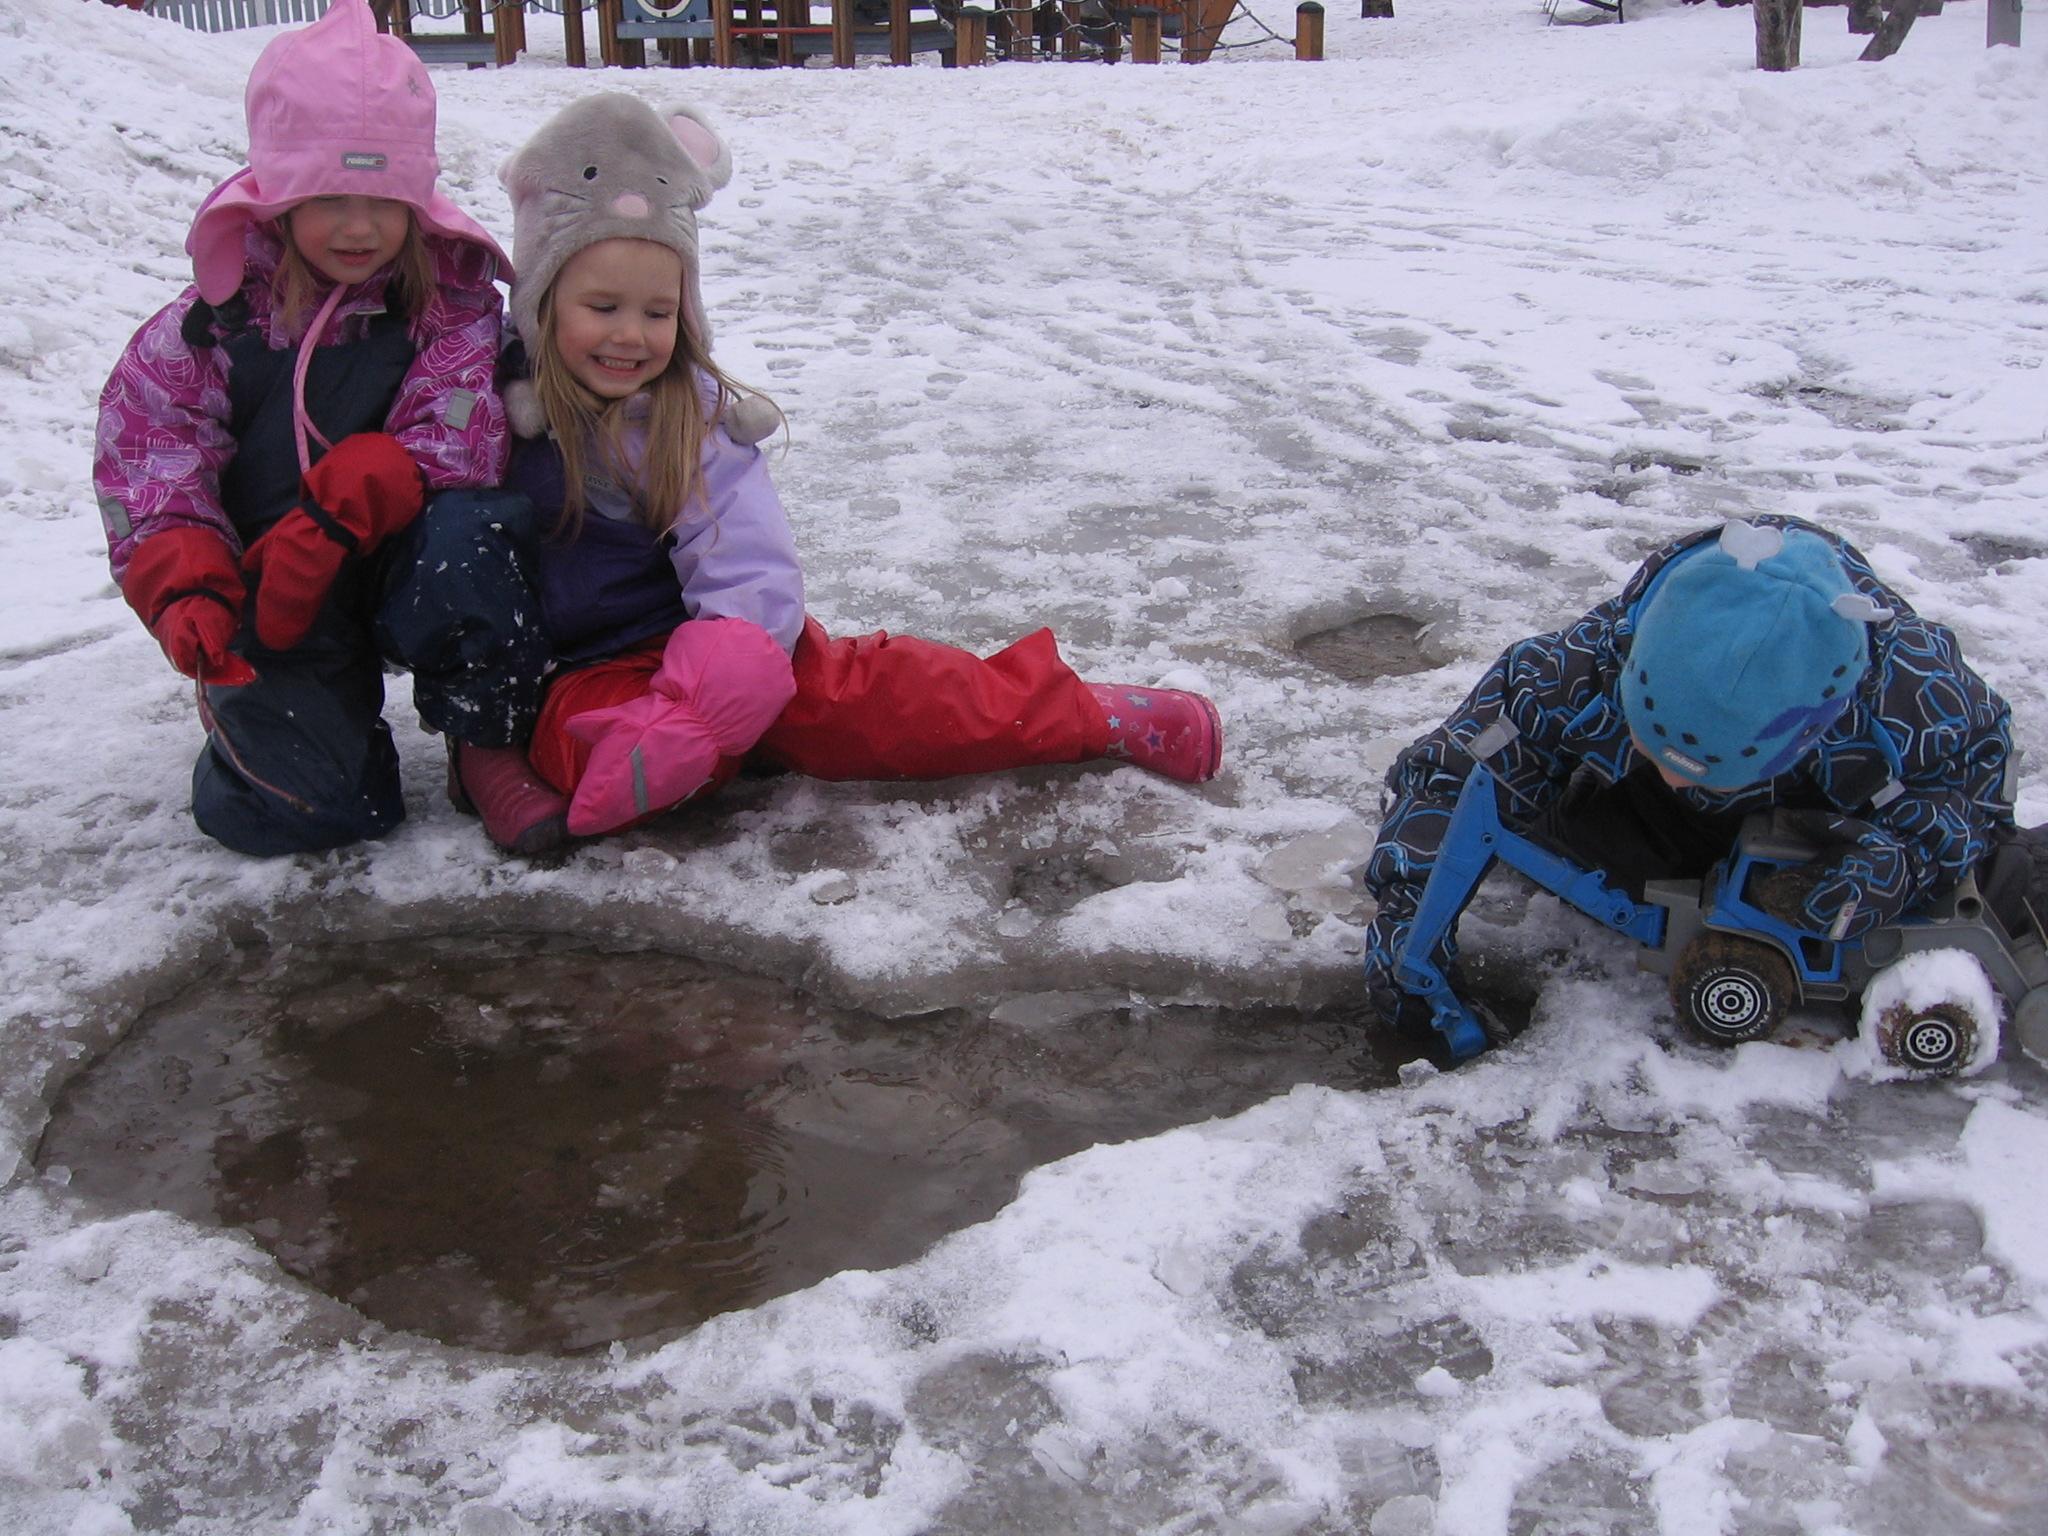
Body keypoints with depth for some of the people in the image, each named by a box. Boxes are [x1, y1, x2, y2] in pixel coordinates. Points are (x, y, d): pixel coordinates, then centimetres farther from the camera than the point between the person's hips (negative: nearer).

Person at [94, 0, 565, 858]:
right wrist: (185, 590, -23)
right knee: (300, 803, -15)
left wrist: (336, 512, -30)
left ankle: (489, 748, -12)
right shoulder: (217, 319, -3)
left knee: (468, 539, -35)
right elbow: (145, 464, -5)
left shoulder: (451, 296, -3)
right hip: (270, 594, 0)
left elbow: (454, 440, -14)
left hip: (400, 558, 0)